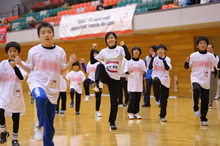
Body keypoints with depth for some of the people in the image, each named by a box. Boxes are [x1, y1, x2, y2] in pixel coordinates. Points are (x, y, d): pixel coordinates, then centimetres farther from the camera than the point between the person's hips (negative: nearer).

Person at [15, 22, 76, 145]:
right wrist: (21, 64, -7)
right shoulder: (34, 51, 2)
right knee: (41, 98, -37)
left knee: (50, 123, 4)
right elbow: (30, 70, 10)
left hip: (53, 88, 2)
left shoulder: (60, 51, 4)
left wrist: (70, 63, -6)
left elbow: (62, 72, 10)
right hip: (37, 82, -2)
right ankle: (39, 126, -17)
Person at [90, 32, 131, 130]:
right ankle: (96, 83, -49)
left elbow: (128, 58, -17)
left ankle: (112, 122, 13)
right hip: (105, 76, 1)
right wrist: (92, 50, -4)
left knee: (114, 101, -2)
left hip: (115, 79, -1)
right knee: (100, 66, -32)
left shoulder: (120, 49, 1)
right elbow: (92, 61, 5)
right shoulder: (103, 51, 7)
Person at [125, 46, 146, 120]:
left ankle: (136, 113, 12)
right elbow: (125, 71, -2)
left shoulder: (142, 62, 8)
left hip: (139, 82, 3)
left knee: (138, 98, 3)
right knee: (133, 98, -9)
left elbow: (144, 70, 5)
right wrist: (129, 72, -24)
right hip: (132, 82, -3)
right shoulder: (129, 62, 1)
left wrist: (143, 72, -17)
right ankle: (130, 113, 3)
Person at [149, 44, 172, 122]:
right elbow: (150, 68, -8)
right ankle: (157, 98, -23)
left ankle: (162, 116, 15)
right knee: (155, 81, -41)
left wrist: (163, 59, -18)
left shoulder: (167, 59, 0)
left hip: (165, 80, 1)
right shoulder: (155, 59, 3)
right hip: (157, 77, 0)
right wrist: (152, 58, -13)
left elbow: (168, 68, -16)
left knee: (164, 100, 2)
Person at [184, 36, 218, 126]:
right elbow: (186, 67, 1)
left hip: (206, 82, 2)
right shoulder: (194, 55, 1)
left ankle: (203, 119, 17)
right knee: (196, 89, -34)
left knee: (205, 102, 2)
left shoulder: (210, 56, 5)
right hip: (196, 79, -2)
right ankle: (196, 107, -9)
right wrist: (187, 61, -19)